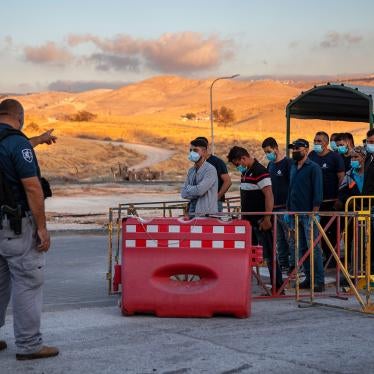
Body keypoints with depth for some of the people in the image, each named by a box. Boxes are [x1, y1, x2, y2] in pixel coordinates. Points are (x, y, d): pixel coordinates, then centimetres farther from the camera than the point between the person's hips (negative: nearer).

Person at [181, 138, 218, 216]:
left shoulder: (210, 170, -9)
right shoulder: (191, 171, 13)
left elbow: (200, 190, -19)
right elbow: (183, 193, 7)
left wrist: (189, 188, -1)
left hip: (207, 214, -7)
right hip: (192, 213, 7)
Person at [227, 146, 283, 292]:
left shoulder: (260, 171, -15)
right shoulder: (245, 173, 13)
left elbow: (269, 196, -21)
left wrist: (267, 219, -23)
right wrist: (243, 217, 20)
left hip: (260, 221, -9)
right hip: (249, 220, 9)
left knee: (268, 254, -2)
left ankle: (278, 287, 5)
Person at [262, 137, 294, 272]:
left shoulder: (288, 163, -8)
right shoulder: (270, 165, 16)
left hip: (285, 207, -8)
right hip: (273, 207, 8)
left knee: (290, 237, -7)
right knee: (279, 238, 11)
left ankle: (294, 264, -4)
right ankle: (283, 264, 17)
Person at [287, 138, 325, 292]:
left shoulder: (313, 168, -6)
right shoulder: (293, 167, 16)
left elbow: (318, 192, -11)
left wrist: (314, 212, -17)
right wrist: (288, 210, 15)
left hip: (309, 214, -7)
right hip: (295, 214, 7)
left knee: (314, 248, -8)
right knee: (302, 248, 10)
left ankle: (319, 281, -5)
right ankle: (308, 278, 17)